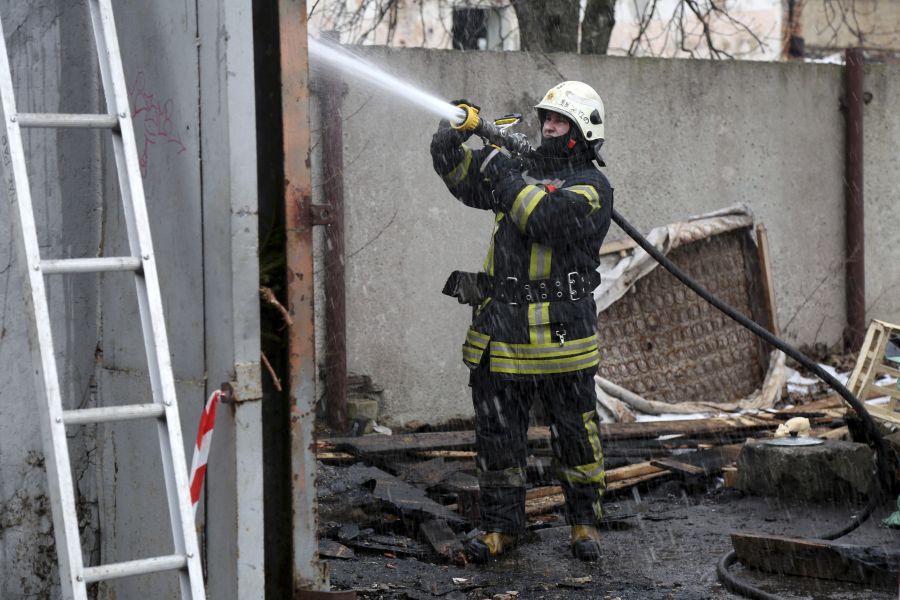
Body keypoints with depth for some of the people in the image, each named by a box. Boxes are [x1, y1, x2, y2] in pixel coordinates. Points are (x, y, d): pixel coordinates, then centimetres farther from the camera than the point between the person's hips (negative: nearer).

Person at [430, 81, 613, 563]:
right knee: (497, 434, 8)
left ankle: (584, 522, 19)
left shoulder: (591, 187, -5)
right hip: (502, 332, 6)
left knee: (574, 433, 5)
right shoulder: (524, 170, 16)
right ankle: (501, 525, 17)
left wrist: (503, 174, -19)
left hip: (561, 336, -6)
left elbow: (551, 220, -23)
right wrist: (453, 139, -5)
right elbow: (461, 175, 16)